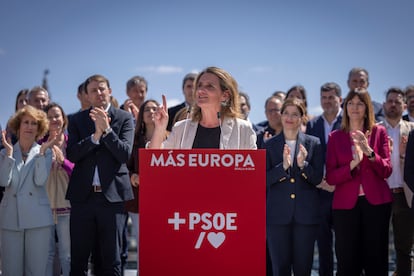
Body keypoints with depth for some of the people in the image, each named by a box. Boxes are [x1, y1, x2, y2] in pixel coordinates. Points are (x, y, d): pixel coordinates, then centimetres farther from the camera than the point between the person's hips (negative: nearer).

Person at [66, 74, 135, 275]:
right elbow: (71, 154, -2)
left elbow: (125, 153, -5)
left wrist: (107, 129, -15)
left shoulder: (124, 118, 5)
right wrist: (95, 135, -14)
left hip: (112, 194, -1)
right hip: (83, 196, 2)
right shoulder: (77, 120, 10)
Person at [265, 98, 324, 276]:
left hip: (305, 214, 0)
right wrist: (283, 166, -18)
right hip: (278, 214, 0)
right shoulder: (270, 145, 6)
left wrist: (303, 165, -17)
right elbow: (264, 179, -2)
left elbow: (317, 178, 1)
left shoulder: (313, 143, 6)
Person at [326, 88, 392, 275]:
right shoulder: (335, 137, 8)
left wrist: (369, 151, -17)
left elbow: (386, 171, -1)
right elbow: (330, 177, 0)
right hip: (345, 204, 0)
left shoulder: (379, 132, 7)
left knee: (376, 260, 1)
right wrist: (352, 165, -17)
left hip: (376, 202, 0)